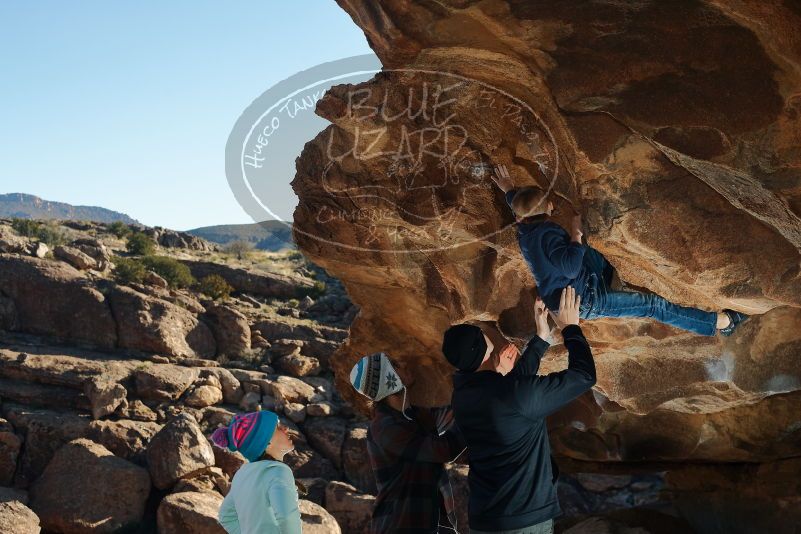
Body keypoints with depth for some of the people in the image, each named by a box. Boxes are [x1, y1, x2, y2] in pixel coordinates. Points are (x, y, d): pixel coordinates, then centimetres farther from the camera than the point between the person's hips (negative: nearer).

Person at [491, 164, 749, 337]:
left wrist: (510, 191, 42)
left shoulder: (524, 228, 3)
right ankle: (720, 322, -5)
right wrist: (575, 234, -28)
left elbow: (520, 206, 27)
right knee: (654, 305, -8)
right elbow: (571, 268, -39)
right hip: (583, 300, -10)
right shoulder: (546, 234, -27)